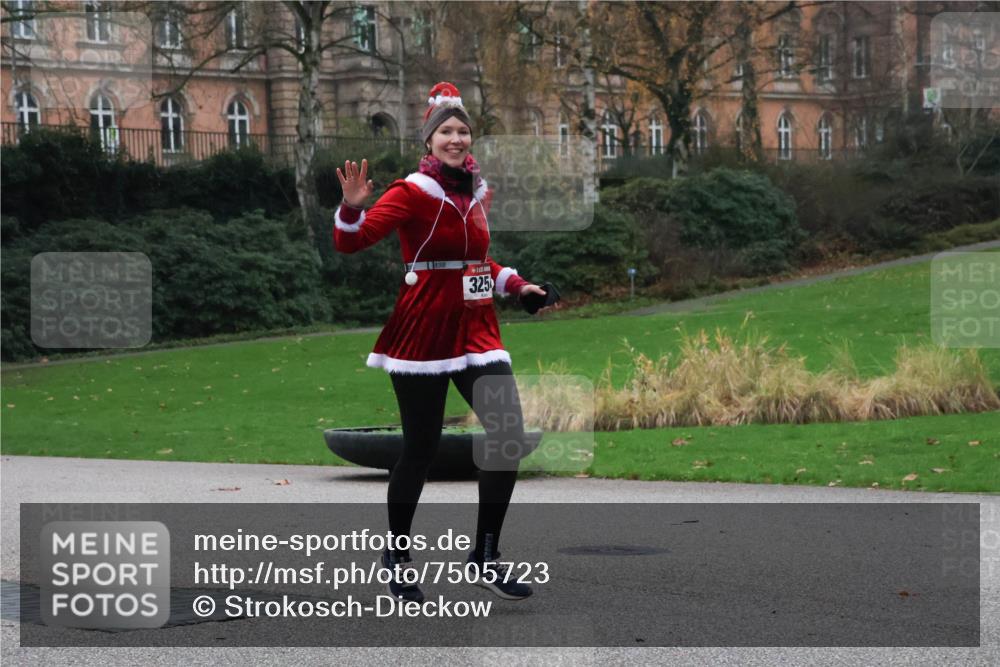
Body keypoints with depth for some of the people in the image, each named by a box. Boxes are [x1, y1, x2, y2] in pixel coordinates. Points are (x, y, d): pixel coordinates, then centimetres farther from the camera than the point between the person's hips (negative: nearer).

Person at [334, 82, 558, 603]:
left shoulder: (476, 191, 10)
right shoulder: (412, 192, -9)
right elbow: (351, 242, -17)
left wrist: (516, 285, 12)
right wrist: (352, 207, -35)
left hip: (475, 328, 6)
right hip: (423, 330, -6)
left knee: (509, 434, -7)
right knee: (420, 449, 1)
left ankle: (485, 556, 6)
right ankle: (396, 557, 22)